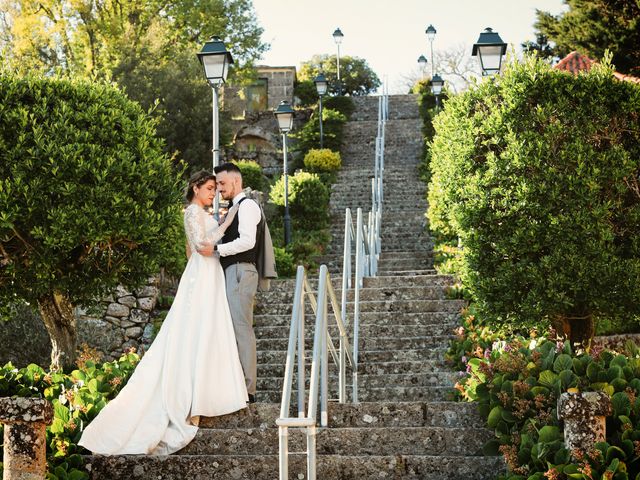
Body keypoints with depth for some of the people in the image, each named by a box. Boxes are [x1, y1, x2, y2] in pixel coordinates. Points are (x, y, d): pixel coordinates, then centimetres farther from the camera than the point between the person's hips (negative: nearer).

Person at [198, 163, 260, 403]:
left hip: (240, 272, -10)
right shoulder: (234, 208, 24)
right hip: (231, 272, 10)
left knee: (241, 329, -12)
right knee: (233, 329, 8)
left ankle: (247, 390, -13)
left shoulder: (247, 205, -6)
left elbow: (247, 241, -20)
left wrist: (216, 249, -22)